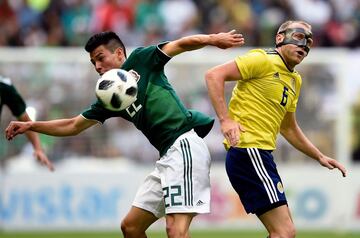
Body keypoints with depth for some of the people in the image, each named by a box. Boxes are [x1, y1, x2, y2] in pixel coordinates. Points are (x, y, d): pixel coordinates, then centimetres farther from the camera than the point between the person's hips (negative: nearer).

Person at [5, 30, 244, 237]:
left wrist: (212, 39, -22)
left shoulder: (141, 59, 5)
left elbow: (181, 45, -3)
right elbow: (73, 126, 27)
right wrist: (31, 125, 19)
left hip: (185, 144, -9)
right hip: (168, 155, 9)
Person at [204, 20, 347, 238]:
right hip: (248, 152, -10)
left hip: (261, 155, 10)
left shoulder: (295, 81, 21)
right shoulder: (264, 60, -6)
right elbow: (214, 75, -13)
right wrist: (225, 120, -22)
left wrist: (320, 157, 29)